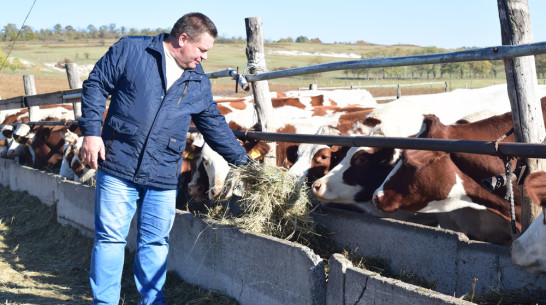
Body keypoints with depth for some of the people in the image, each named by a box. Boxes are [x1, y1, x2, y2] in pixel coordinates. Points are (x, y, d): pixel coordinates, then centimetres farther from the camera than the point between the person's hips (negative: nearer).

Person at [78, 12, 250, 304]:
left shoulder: (199, 83, 11)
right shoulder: (130, 50, -1)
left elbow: (216, 126, 19)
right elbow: (95, 85, 1)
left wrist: (244, 161, 20)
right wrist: (91, 131, -9)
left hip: (164, 178, 4)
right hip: (118, 166, -3)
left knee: (155, 243, 9)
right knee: (110, 238, 2)